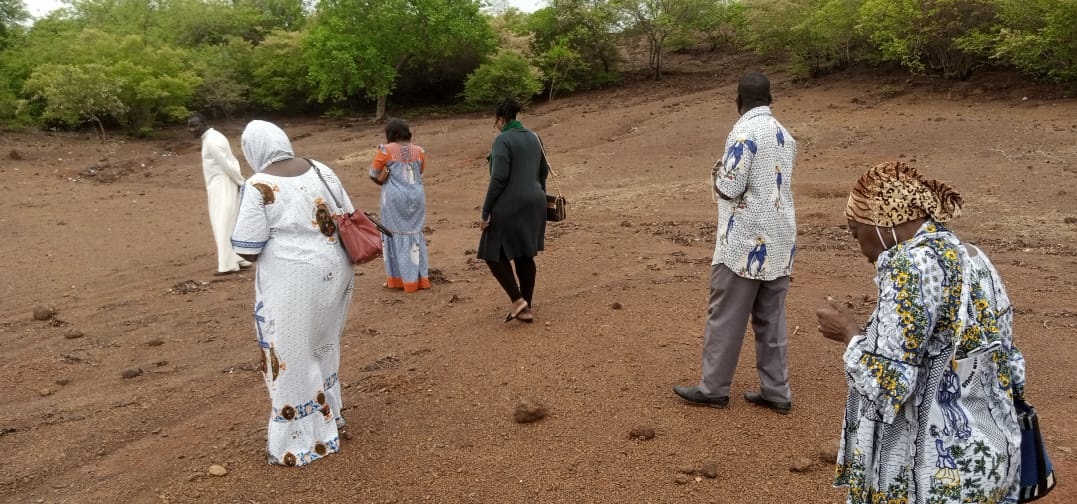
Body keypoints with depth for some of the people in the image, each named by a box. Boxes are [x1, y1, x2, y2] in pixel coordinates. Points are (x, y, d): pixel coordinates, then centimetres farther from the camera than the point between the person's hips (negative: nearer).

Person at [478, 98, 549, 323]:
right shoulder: (533, 137, 10)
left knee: (494, 254, 7)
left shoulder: (503, 140, -12)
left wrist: (485, 211, -14)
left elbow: (499, 178, -19)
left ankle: (517, 300, -2)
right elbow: (544, 171, 16)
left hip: (510, 206, -7)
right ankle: (526, 309, 16)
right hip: (534, 203, 8)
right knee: (525, 256, 14)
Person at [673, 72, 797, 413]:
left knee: (725, 318, 3)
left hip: (746, 243, -7)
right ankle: (776, 392, 17)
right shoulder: (785, 135, 12)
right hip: (780, 242, 8)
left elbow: (731, 188, -17)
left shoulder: (744, 132, -14)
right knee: (771, 319, 12)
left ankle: (713, 388, 11)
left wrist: (717, 173, 3)